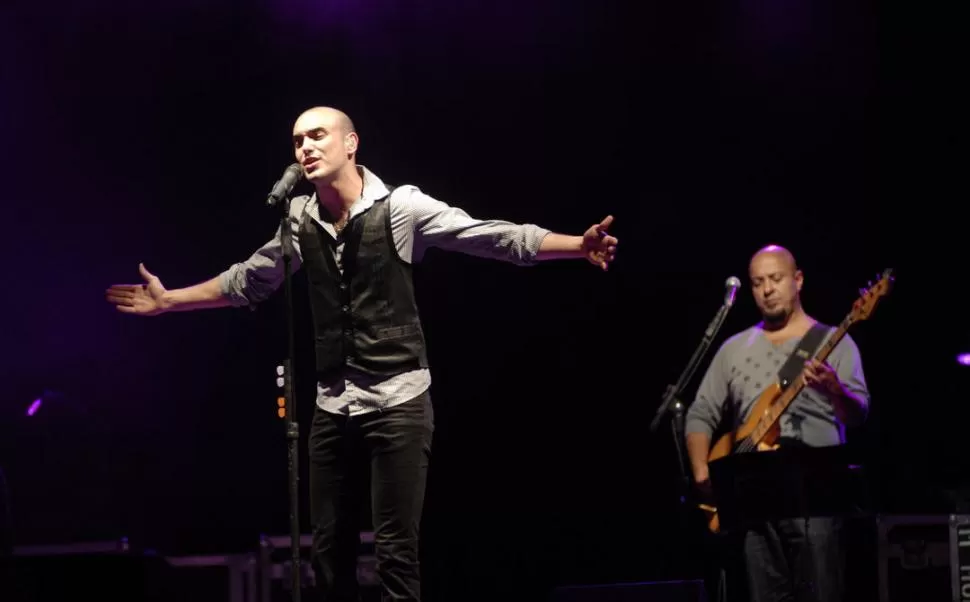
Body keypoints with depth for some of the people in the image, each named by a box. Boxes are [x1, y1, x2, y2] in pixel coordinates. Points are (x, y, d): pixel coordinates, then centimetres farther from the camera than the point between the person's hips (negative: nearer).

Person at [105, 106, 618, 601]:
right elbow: (247, 282, 22)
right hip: (332, 407, 5)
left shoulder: (399, 207, -8)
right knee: (329, 548, 9)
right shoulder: (299, 219, 7)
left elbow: (496, 238, -13)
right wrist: (168, 300, 25)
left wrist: (578, 246, -24)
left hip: (397, 402, -5)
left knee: (395, 549, -7)